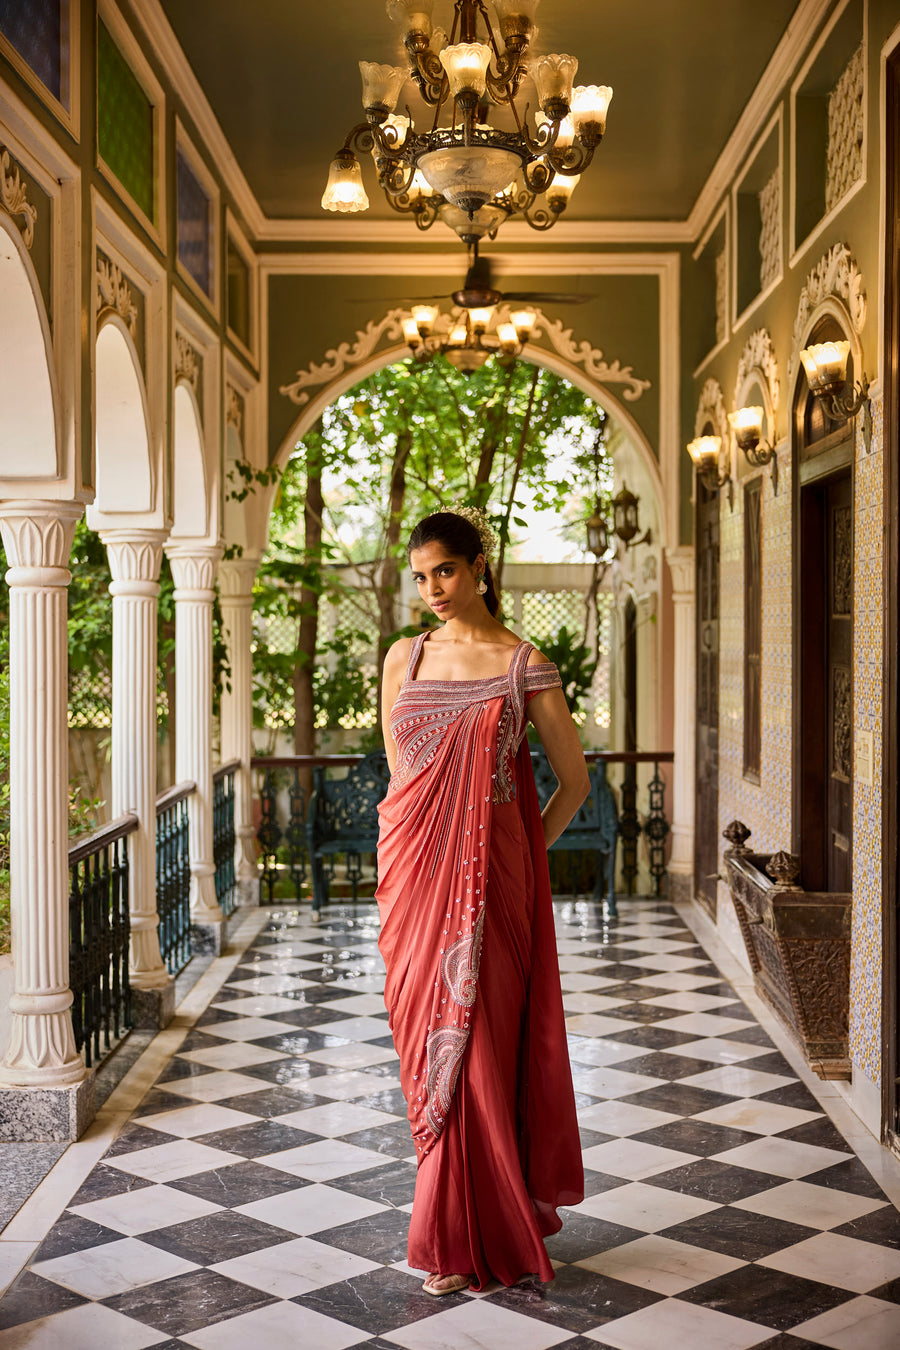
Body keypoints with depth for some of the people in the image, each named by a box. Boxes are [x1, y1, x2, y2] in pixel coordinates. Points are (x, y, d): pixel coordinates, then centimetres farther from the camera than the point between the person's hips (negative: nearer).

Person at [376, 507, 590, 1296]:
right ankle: (471, 1223, 22)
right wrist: (420, 854, 14)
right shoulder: (404, 658, 10)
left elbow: (575, 781, 4)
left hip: (488, 878, -4)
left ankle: (463, 1240, 12)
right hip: (415, 873, 4)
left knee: (475, 1044, -2)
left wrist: (523, 854, 6)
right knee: (428, 1038, 6)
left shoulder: (524, 664, -2)